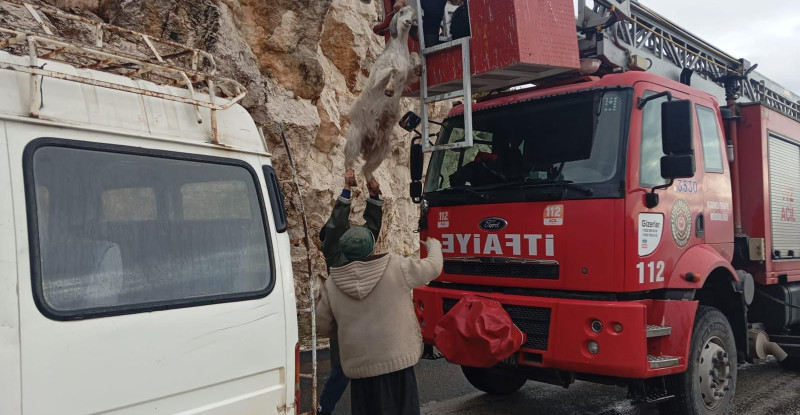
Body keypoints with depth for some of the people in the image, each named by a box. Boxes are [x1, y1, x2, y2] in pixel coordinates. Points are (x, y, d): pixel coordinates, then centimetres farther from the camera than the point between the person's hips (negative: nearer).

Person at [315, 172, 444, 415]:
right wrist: (434, 247, 30)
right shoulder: (396, 267, -6)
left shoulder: (331, 284, 2)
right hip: (396, 359, -2)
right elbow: (432, 268, 9)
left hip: (359, 365, 3)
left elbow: (324, 326, 10)